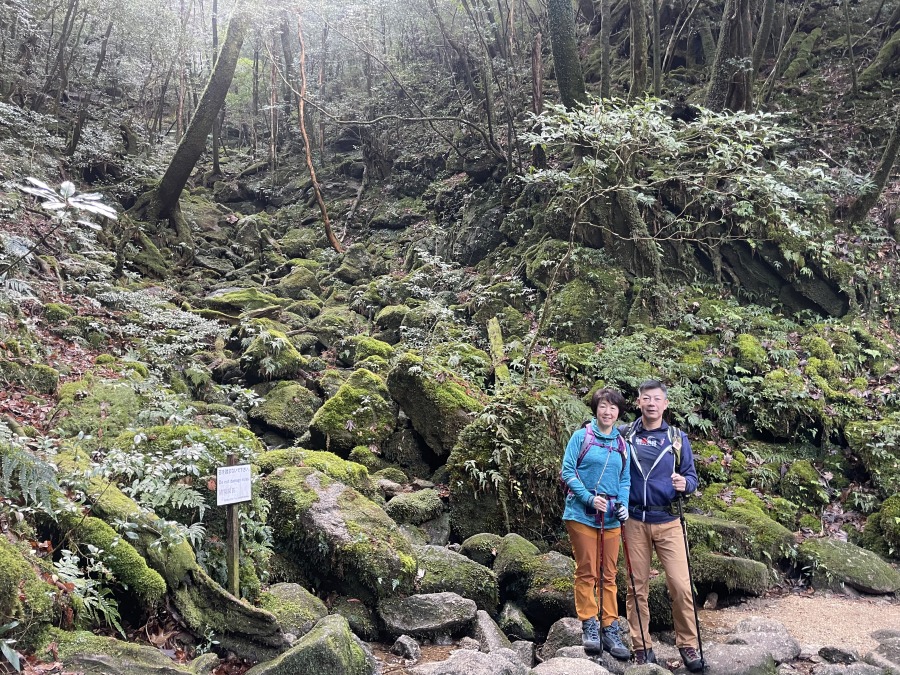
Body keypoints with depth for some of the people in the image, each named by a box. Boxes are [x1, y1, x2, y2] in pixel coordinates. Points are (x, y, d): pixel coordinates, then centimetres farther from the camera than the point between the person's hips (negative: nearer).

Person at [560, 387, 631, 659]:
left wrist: (623, 503, -5)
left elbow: (625, 479, 14)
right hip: (582, 513, -4)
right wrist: (590, 498, -16)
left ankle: (610, 629, 15)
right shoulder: (582, 436, -2)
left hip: (610, 517, 4)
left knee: (609, 575, 8)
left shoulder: (622, 444, 10)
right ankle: (589, 627, 11)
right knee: (587, 572, 0)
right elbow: (567, 471, -6)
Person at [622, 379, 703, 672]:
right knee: (637, 587, 6)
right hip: (634, 521, 0)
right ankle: (642, 647, 17)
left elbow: (691, 476, 6)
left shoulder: (678, 438, 5)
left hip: (668, 521, 0)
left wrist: (684, 484, -14)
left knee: (681, 585, -5)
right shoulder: (623, 435, 3)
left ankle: (688, 645, 12)